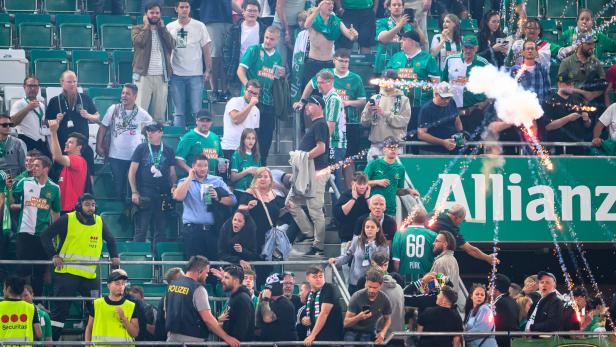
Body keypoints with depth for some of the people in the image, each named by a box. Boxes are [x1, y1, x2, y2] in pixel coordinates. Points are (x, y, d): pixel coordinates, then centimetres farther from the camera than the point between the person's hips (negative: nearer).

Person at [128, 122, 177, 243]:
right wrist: (134, 192, -6)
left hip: (162, 195, 2)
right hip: (144, 195, -2)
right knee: (141, 230, -4)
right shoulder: (141, 148, 4)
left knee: (160, 231, 6)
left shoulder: (168, 151, 11)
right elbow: (132, 172, 2)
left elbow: (172, 173, 13)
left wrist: (174, 188, -3)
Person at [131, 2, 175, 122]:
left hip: (161, 76, 4)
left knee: (160, 111, 3)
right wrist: (146, 26, -2)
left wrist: (162, 27, 4)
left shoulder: (163, 30, 19)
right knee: (141, 109, -10)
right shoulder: (138, 29, 8)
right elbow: (139, 41, -13)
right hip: (144, 75, -4)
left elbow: (172, 44, 2)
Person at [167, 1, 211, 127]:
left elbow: (206, 49, 3)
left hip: (196, 74, -1)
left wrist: (208, 70, -3)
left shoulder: (199, 26, 2)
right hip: (176, 75, 2)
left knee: (197, 111, -3)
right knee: (178, 112, 4)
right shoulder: (170, 27, 7)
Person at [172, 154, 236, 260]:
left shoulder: (217, 181, 13)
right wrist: (190, 177, -6)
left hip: (212, 230, 1)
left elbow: (232, 200, 7)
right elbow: (178, 196, -11)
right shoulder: (185, 182, 10)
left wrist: (218, 198, -12)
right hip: (192, 230, -1)